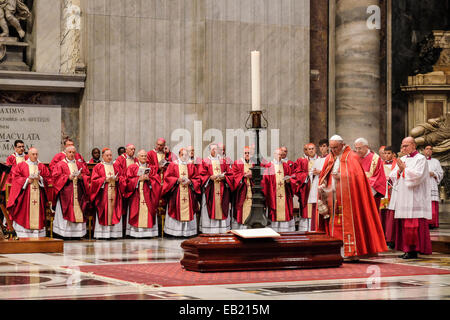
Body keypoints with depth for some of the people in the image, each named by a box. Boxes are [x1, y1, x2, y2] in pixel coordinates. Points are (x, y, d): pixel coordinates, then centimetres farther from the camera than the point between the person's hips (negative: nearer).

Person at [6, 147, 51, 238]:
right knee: (24, 214, -6)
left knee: (38, 214, -1)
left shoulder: (42, 166, 12)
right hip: (25, 194, -2)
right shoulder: (21, 165, 6)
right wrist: (27, 180, -12)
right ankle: (23, 236, -4)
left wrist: (40, 178, -10)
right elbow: (16, 178, -1)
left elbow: (47, 179, 8)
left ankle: (38, 236, 1)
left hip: (38, 194, 2)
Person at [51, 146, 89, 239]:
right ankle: (64, 234, -8)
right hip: (65, 192, -4)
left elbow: (86, 176, 14)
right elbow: (55, 177, -6)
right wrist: (68, 177, -16)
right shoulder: (60, 164, 5)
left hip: (78, 192, 4)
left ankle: (78, 233, 1)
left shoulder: (79, 165, 17)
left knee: (78, 213, -2)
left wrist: (81, 177, -8)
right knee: (65, 213, -9)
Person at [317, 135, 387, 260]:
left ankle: (352, 252, -6)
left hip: (347, 197, -6)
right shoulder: (329, 158, 15)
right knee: (335, 224, 3)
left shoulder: (351, 157, -3)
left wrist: (341, 176, -19)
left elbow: (356, 175, -13)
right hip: (333, 197, 6)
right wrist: (322, 186, -2)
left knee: (349, 222, -7)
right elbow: (324, 177, 16)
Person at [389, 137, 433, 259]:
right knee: (403, 225, 4)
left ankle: (414, 250, -7)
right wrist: (399, 170, -5)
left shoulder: (421, 159, -2)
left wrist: (404, 169, -8)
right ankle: (407, 249, 8)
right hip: (402, 198, 7)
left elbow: (418, 175, -15)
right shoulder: (402, 159, 18)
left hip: (414, 198, -7)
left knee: (413, 225, -9)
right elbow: (393, 176, 14)